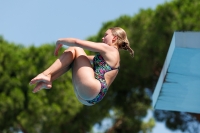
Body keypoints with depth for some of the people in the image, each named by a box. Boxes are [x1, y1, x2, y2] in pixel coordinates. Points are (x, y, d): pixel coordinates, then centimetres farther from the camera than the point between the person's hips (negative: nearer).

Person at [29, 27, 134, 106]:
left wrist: (60, 41, 10)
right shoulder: (108, 56, 28)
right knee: (71, 52, 14)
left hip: (91, 89, -9)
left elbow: (78, 42, -5)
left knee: (75, 49, 0)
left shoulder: (110, 50, 1)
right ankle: (48, 80, -5)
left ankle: (46, 74, -11)